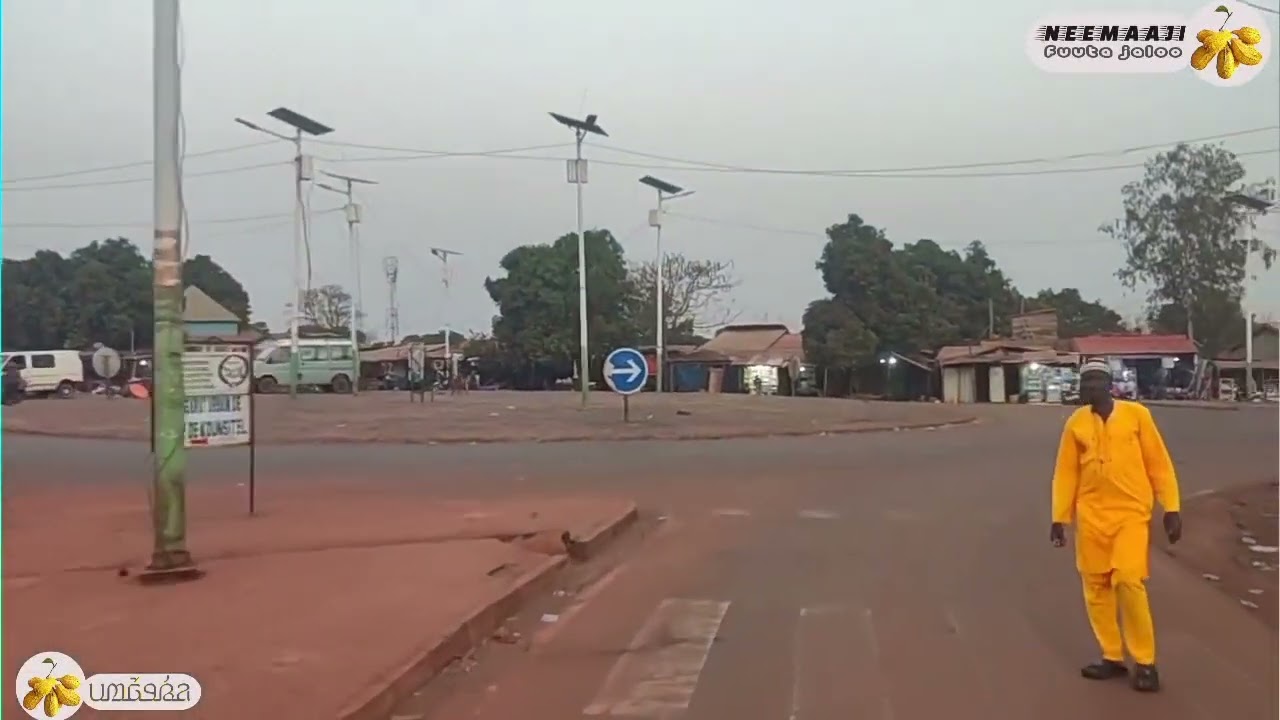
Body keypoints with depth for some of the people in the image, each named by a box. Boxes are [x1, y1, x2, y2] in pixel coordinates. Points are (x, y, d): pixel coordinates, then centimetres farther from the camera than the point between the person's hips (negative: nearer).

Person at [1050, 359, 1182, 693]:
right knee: (1096, 585, 5)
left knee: (1129, 581, -14)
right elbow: (1066, 472, 7)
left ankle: (1145, 662, 1)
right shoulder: (1076, 423, 4)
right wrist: (1059, 517, 4)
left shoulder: (1136, 414, -2)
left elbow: (1158, 462, 1)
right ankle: (1112, 657, 19)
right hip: (1091, 515, 3)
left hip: (1131, 513, -3)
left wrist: (1171, 508, -2)